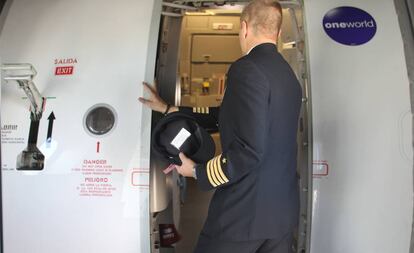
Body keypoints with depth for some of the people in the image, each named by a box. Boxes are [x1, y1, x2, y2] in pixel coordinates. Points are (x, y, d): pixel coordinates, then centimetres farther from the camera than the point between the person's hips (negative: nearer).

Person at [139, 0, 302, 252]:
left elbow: (248, 151, -26)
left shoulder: (247, 68, -17)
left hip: (244, 211, -7)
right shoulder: (288, 74, 10)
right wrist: (168, 109, 20)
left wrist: (198, 171, -9)